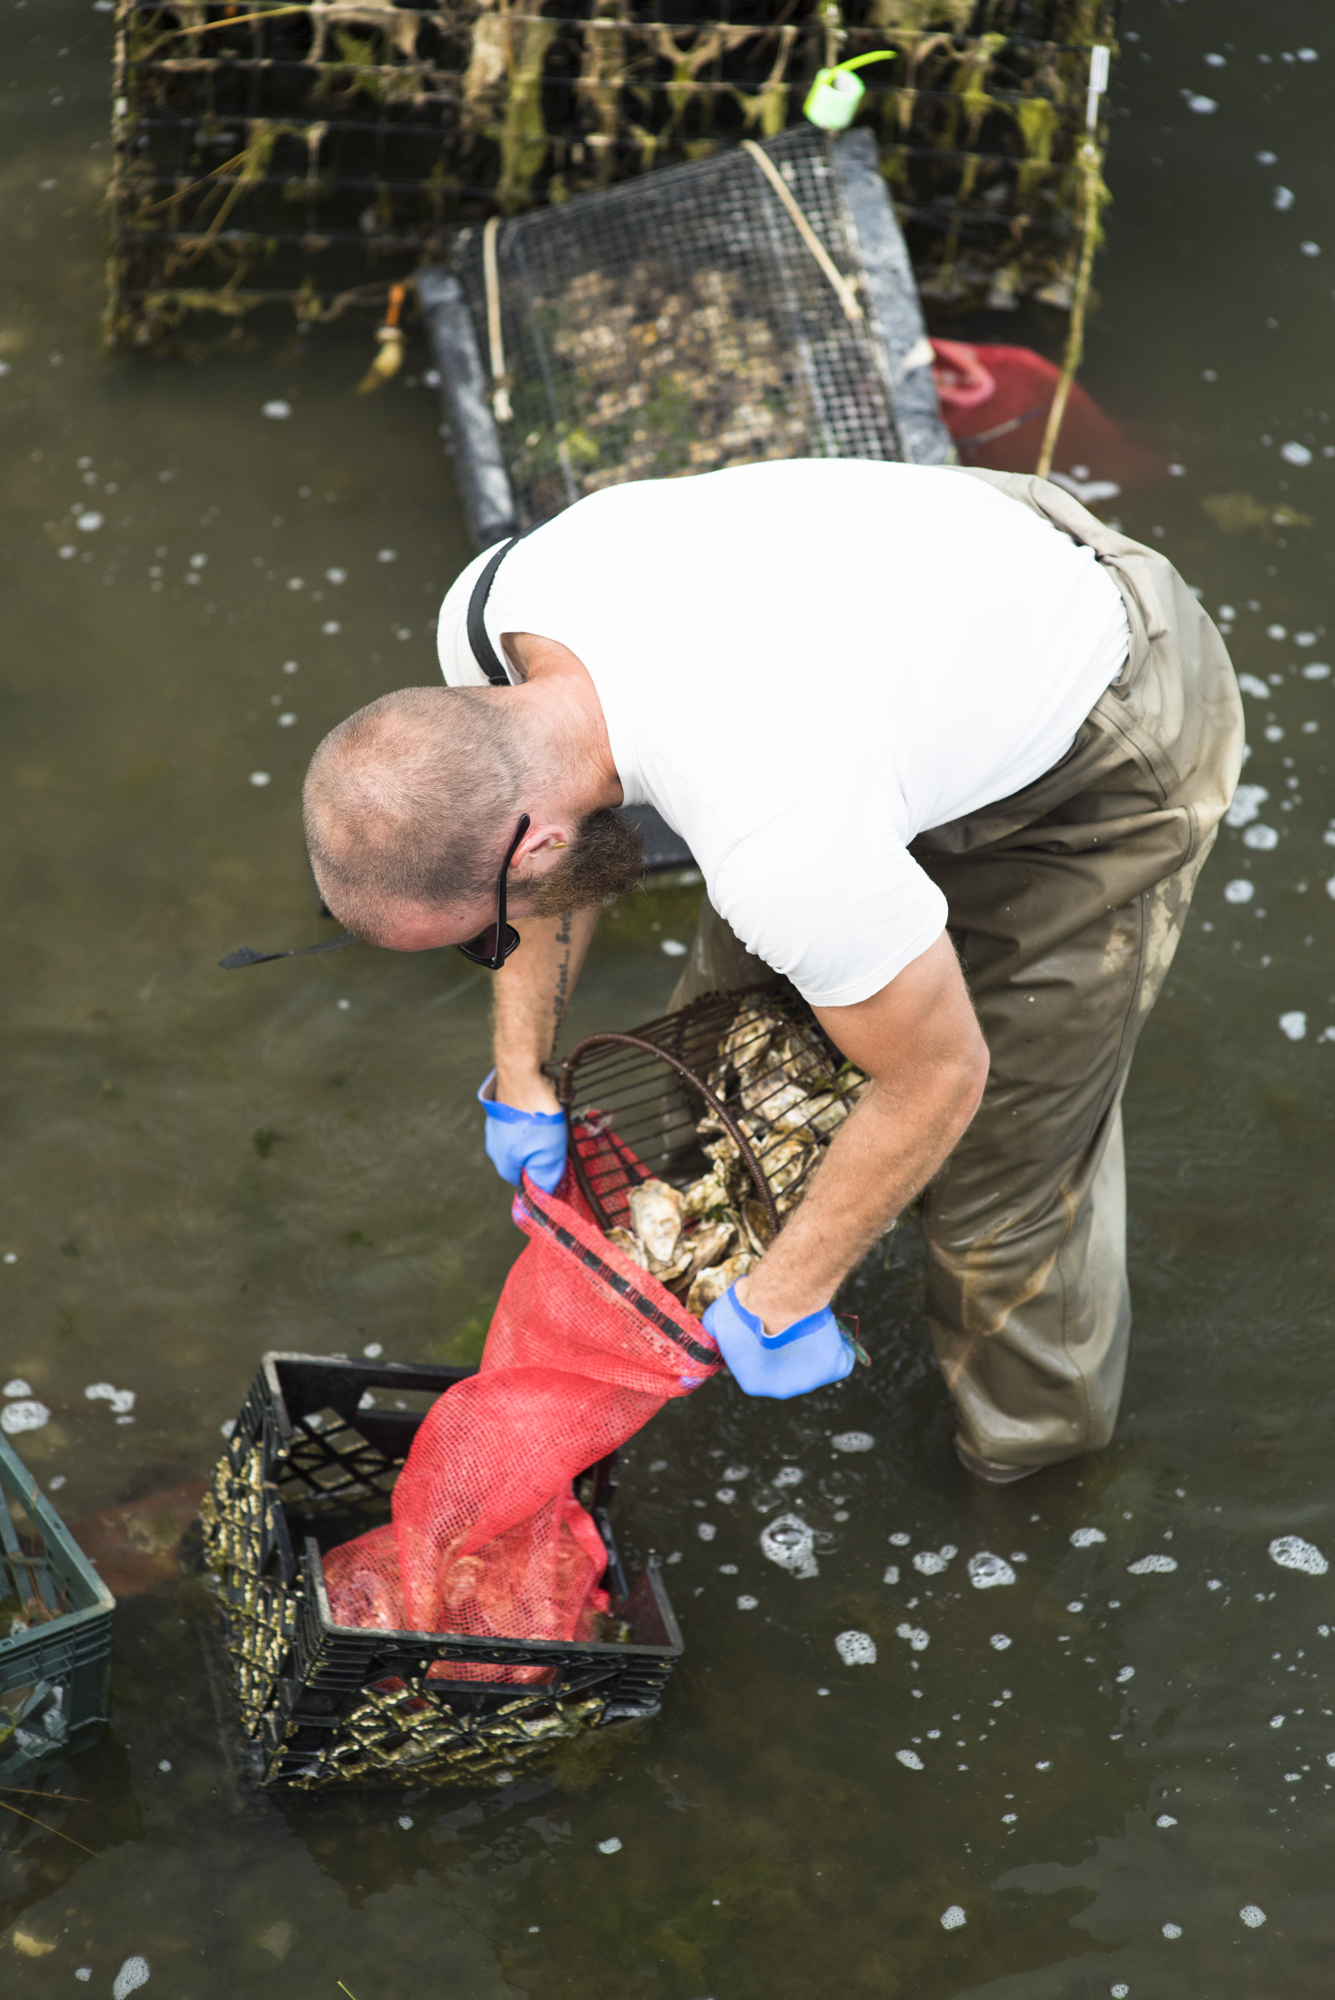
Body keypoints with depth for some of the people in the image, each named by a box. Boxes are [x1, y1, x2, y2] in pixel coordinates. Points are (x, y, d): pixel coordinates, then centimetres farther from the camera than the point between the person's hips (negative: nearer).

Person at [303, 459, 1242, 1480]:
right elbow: (544, 839, 2)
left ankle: (1042, 1412, 35)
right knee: (735, 990, 20)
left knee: (1001, 1142, 5)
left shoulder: (783, 850, -44)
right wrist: (520, 1074, 7)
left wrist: (781, 1305, -12)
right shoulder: (494, 608, -22)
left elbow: (938, 1075, -25)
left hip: (1108, 748, -7)